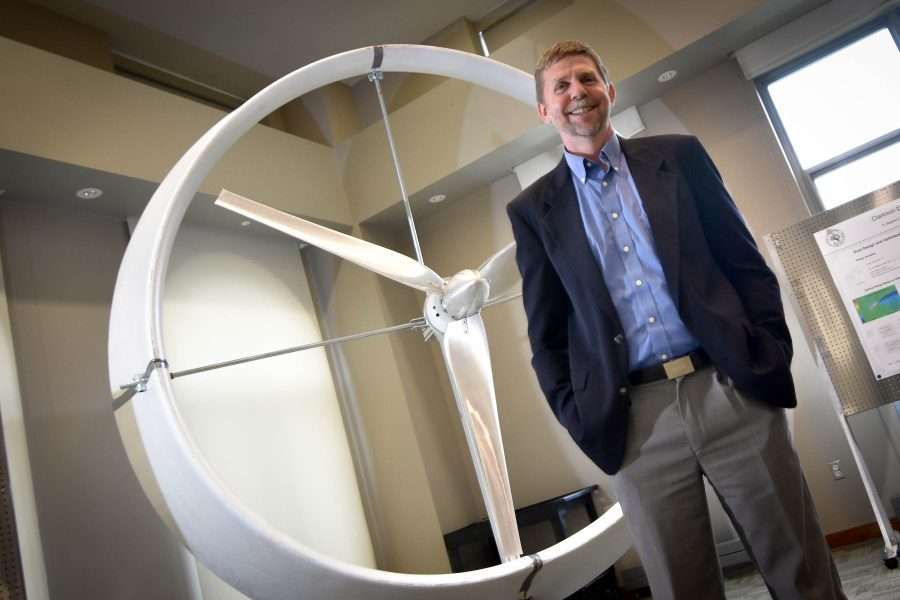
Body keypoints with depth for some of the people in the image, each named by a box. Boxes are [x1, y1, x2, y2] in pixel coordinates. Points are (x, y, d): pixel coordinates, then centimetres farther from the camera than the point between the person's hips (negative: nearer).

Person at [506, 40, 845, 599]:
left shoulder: (678, 156, 10)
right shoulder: (534, 209, 8)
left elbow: (746, 262, 9)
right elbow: (546, 332, 8)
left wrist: (771, 354, -1)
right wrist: (578, 417, -1)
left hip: (732, 388, 1)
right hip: (635, 419, 0)